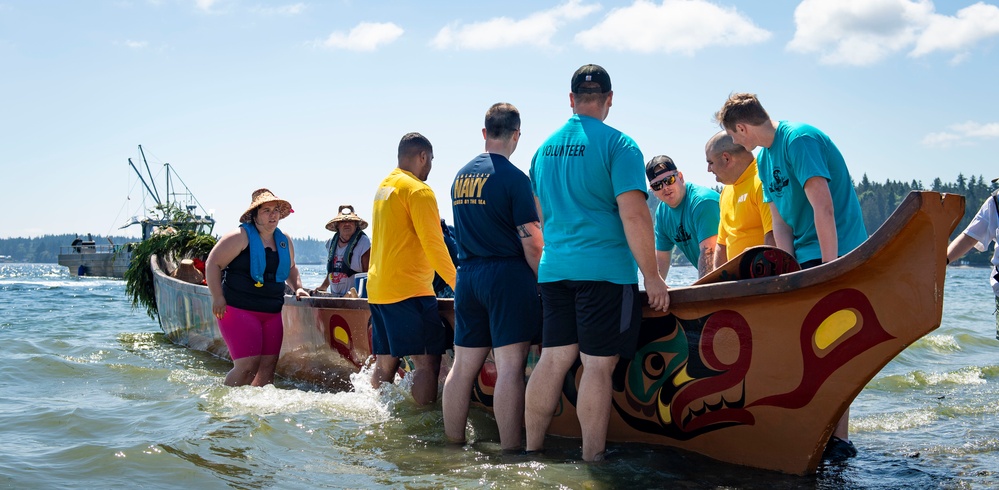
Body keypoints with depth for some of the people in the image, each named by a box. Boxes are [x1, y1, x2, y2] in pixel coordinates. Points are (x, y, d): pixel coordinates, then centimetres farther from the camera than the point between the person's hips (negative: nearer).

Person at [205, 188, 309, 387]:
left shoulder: (285, 241, 14)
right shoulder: (240, 236, -7)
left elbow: (291, 268, 31)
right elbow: (213, 263, -8)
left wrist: (297, 287, 13)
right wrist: (218, 297, -14)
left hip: (272, 313, 7)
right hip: (239, 310, -7)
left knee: (268, 365, 3)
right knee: (248, 365, -13)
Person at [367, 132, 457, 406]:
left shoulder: (383, 187, 18)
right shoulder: (418, 190, -9)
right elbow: (433, 244, -13)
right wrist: (456, 282, -5)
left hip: (377, 289, 9)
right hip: (408, 290, -9)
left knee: (385, 363, 12)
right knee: (427, 361, -9)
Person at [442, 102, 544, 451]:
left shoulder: (460, 176, 11)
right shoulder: (514, 178, -10)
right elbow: (531, 242, -12)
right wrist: (545, 281, -1)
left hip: (467, 277, 7)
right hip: (507, 275, -7)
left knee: (463, 366, 10)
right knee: (510, 367, -6)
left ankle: (453, 445, 17)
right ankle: (510, 451, -7)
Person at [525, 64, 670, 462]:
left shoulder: (545, 149, 13)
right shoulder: (617, 145, -7)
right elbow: (634, 215, -14)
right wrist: (652, 276, -9)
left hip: (554, 268, 6)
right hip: (606, 269, -6)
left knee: (553, 358, 11)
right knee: (598, 365, -2)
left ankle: (532, 451, 15)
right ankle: (592, 461, 2)